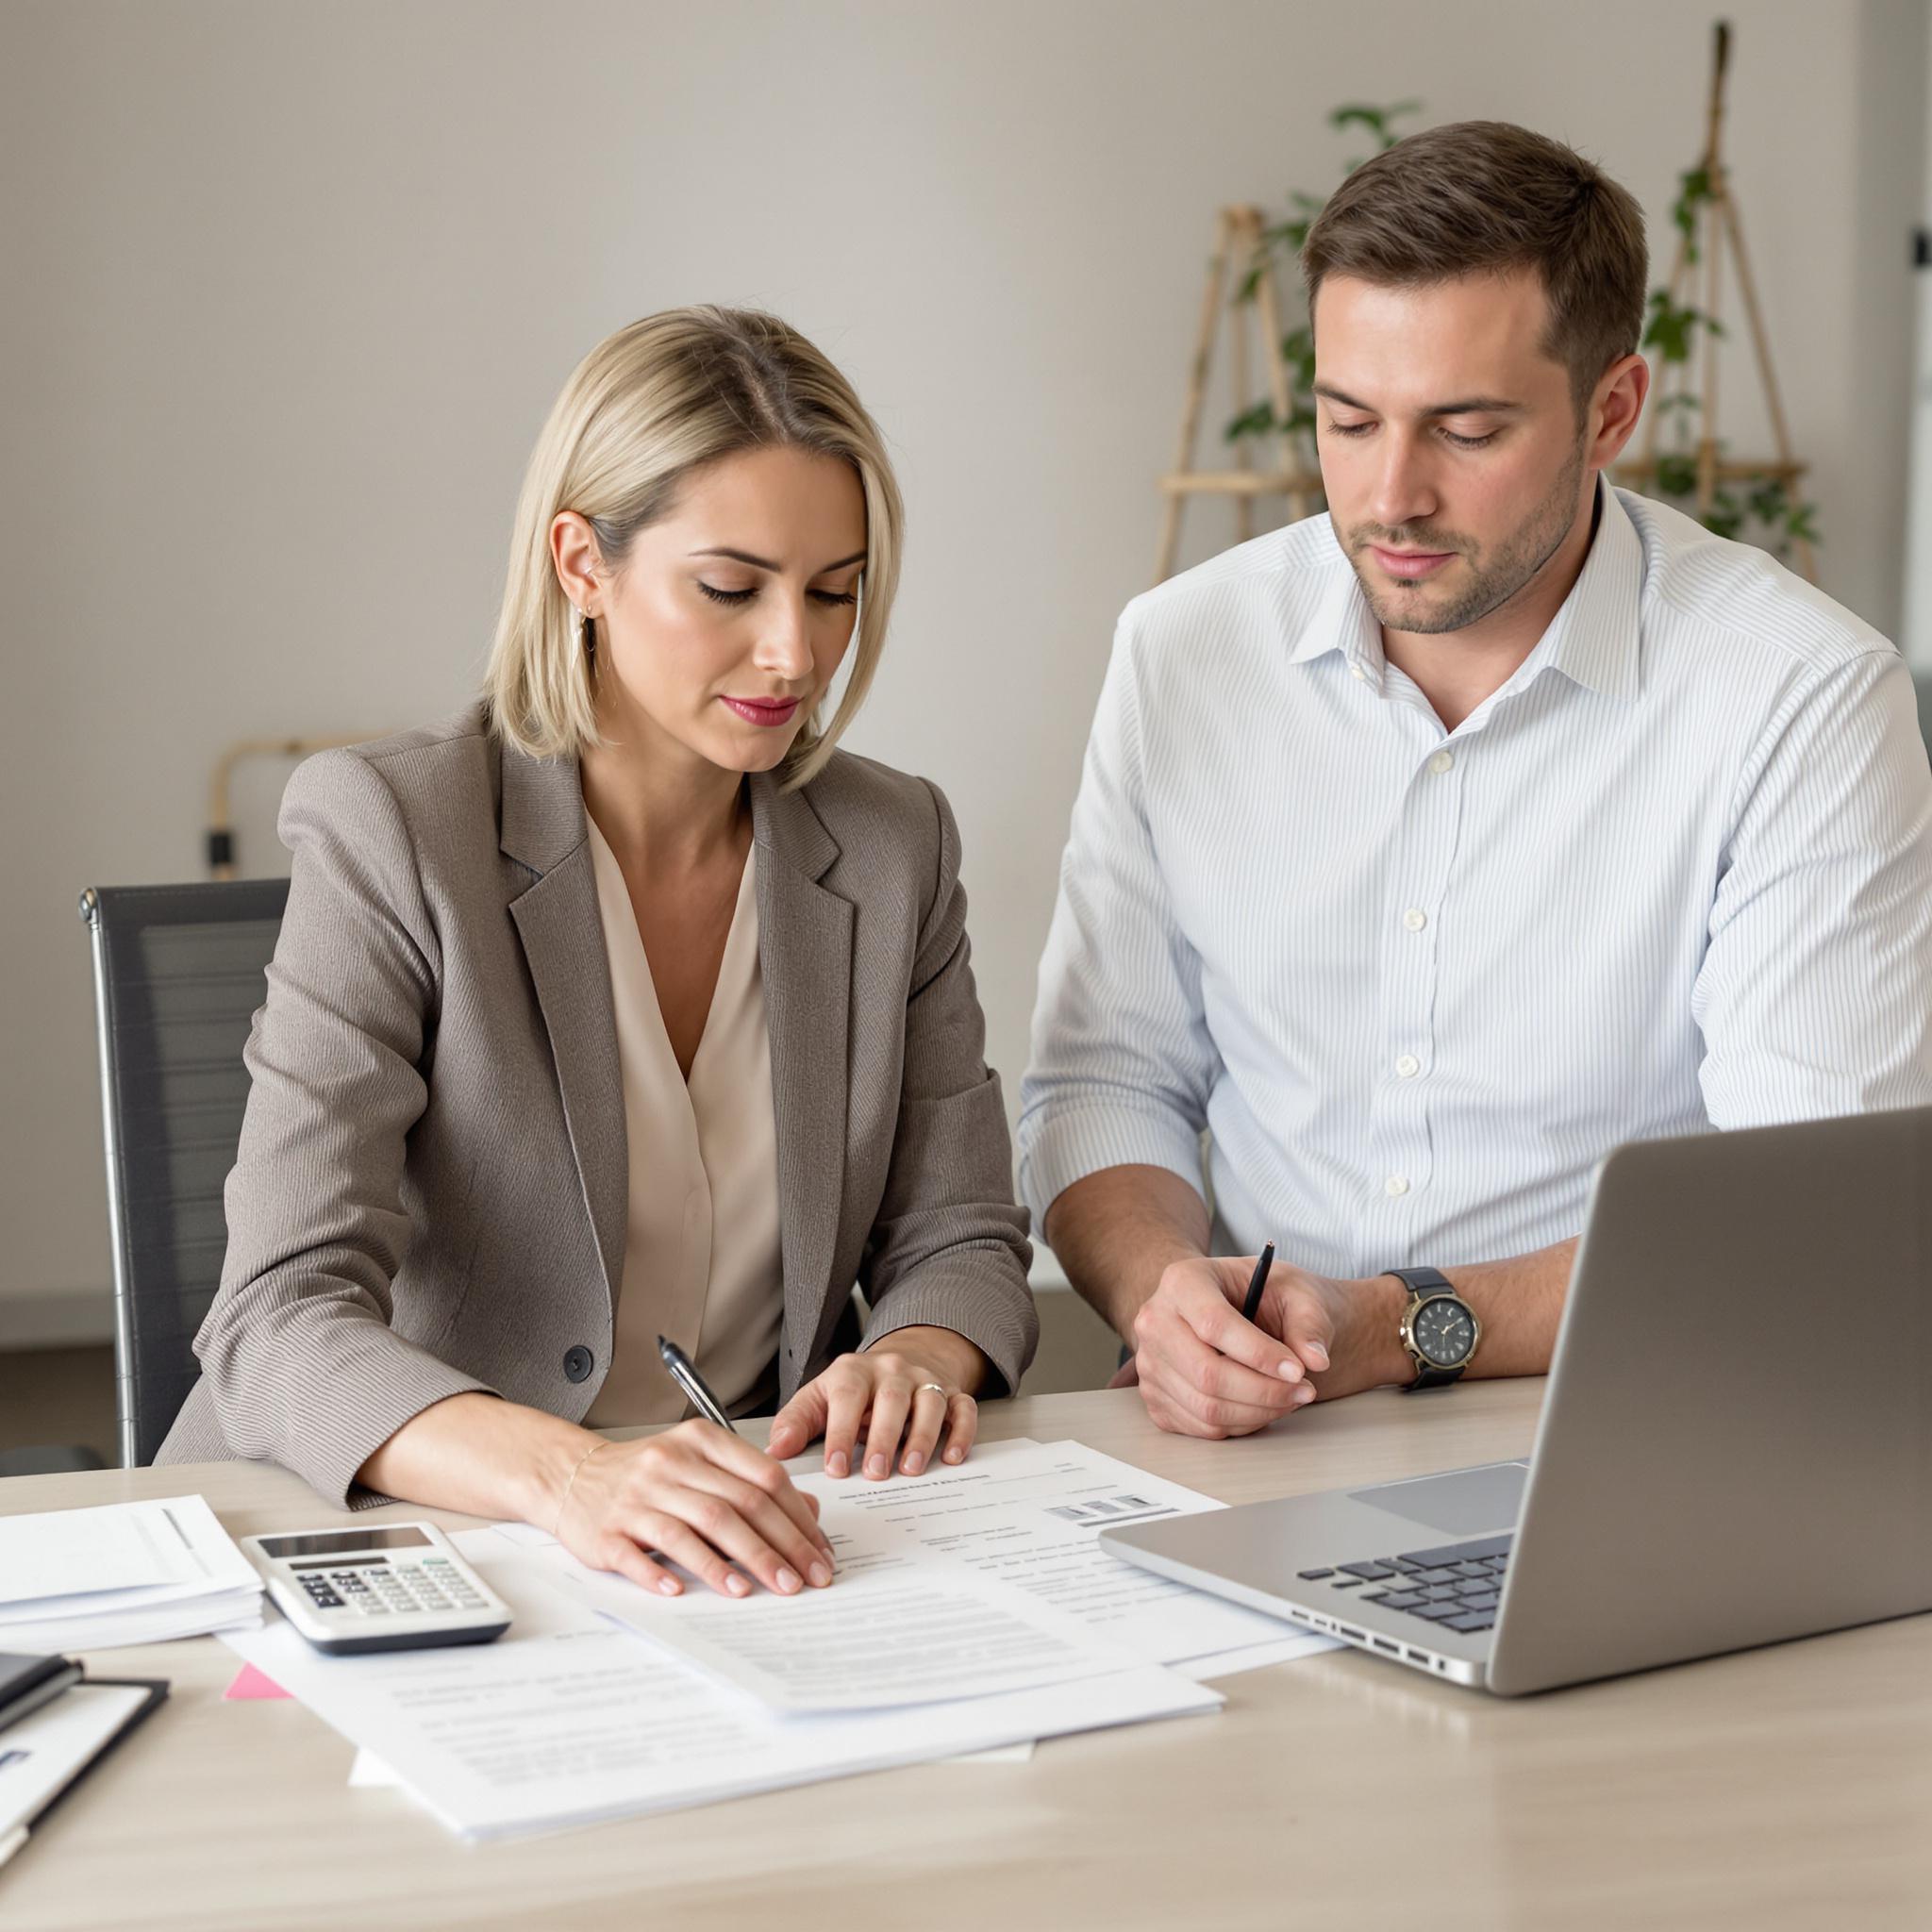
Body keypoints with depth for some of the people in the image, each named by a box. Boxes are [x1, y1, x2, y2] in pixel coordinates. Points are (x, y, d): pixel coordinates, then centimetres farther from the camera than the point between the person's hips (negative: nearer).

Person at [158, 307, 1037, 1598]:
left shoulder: (895, 846, 5)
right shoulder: (389, 835, -11)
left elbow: (962, 1239, 10)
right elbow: (284, 1323, -20)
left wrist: (919, 1355, -14)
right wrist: (566, 1472, -39)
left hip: (745, 1561, 2)